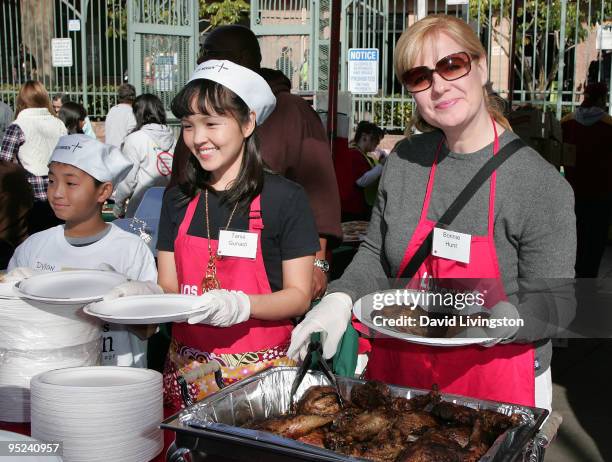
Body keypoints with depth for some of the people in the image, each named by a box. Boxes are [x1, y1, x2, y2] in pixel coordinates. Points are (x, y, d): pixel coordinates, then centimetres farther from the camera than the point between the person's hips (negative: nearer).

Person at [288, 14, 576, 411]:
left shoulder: (541, 184, -15)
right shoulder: (404, 161, 0)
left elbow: (555, 303, -13)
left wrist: (499, 320, -33)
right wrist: (342, 298, -10)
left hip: (497, 382, -4)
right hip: (398, 369, 4)